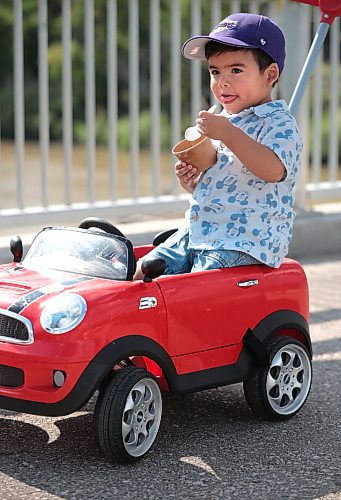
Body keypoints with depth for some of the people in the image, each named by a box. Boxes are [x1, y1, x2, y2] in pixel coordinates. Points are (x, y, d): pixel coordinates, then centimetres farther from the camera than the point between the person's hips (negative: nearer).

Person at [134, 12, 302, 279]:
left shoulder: (279, 122, -8)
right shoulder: (223, 121, 18)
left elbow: (273, 170, -29)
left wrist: (227, 133, -30)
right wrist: (192, 182, 4)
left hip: (245, 240, -9)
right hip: (197, 232, 9)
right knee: (141, 274, 0)